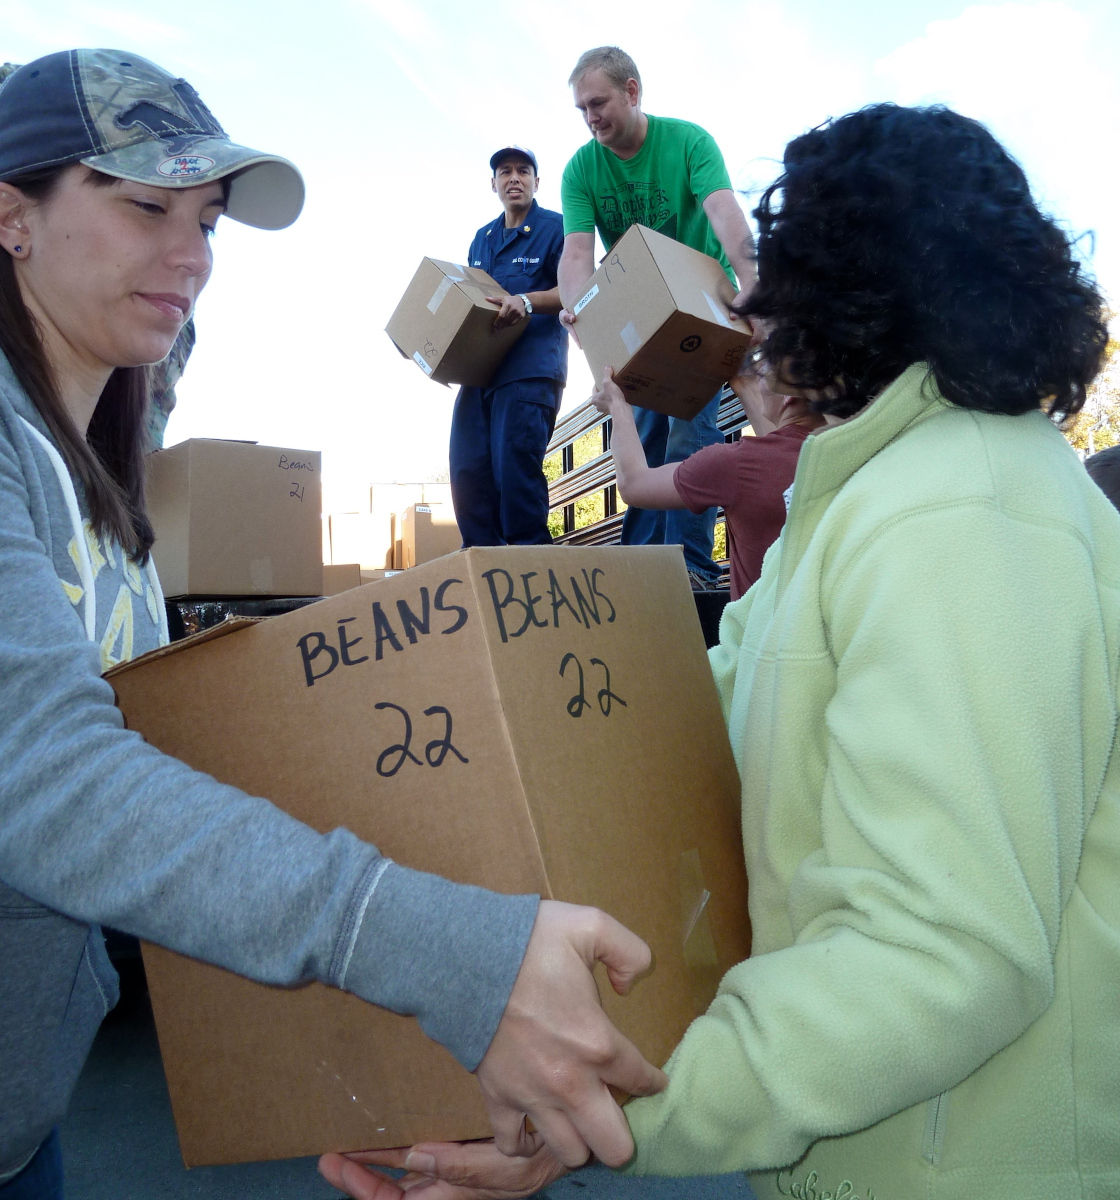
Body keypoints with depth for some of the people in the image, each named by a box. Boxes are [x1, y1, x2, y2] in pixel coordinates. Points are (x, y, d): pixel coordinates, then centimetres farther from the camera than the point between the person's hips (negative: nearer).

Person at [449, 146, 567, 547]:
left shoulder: (556, 228, 2)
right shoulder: (482, 238, 24)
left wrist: (527, 302, -22)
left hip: (531, 368, -7)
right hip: (480, 367, 7)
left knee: (515, 465, -15)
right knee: (468, 469, 0)